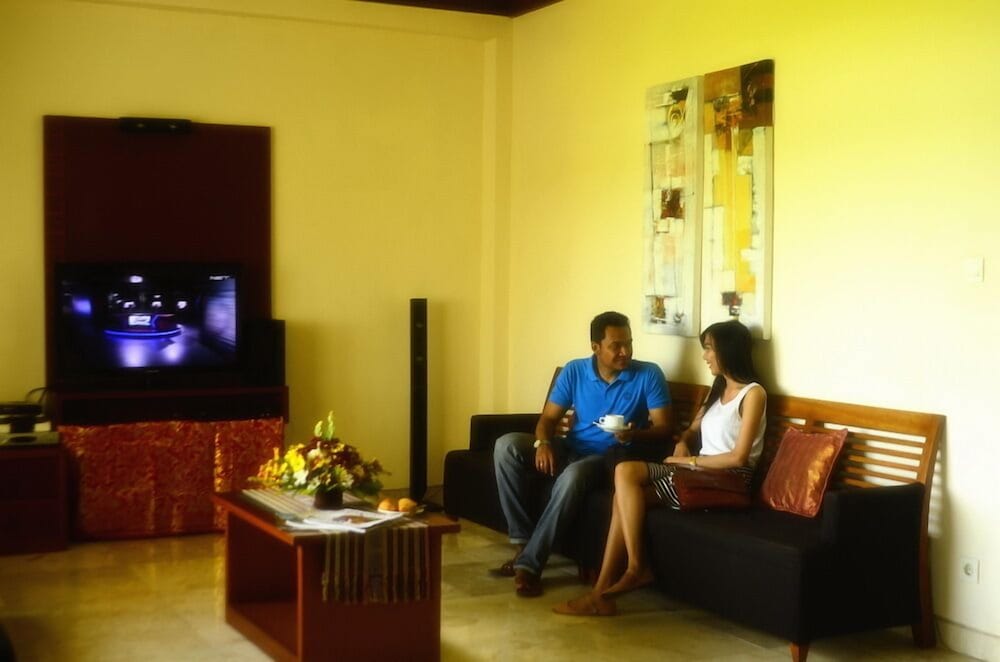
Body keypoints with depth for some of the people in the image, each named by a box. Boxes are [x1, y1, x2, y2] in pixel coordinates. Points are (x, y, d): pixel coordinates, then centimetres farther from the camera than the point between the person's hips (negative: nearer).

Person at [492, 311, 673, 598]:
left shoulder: (649, 375, -7)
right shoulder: (574, 371, 0)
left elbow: (663, 427, -7)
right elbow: (548, 417, 2)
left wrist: (634, 435, -28)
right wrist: (543, 443, -20)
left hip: (608, 457, -4)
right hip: (570, 448, 4)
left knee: (572, 476, -39)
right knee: (506, 445, -20)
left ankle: (529, 563, -30)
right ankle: (523, 542, -18)